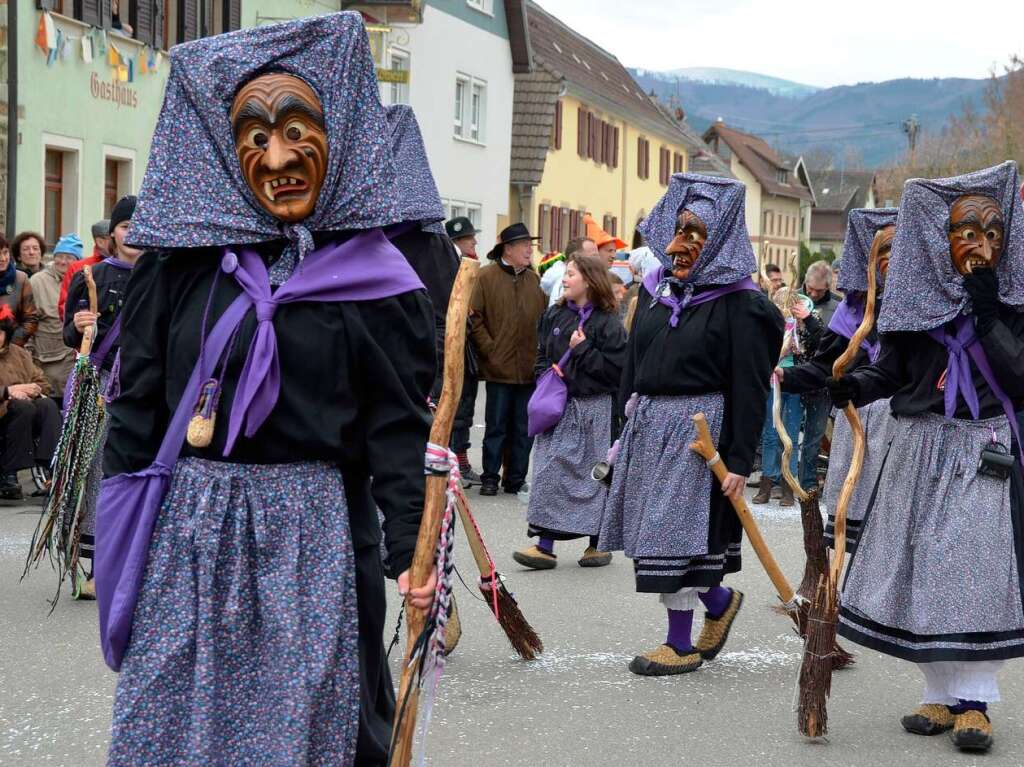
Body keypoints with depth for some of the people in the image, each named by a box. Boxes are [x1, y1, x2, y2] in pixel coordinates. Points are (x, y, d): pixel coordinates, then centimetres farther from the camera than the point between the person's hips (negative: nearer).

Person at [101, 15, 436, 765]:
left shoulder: (373, 277, -2)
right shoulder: (184, 258, 2)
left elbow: (398, 422, -4)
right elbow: (138, 403, 6)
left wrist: (412, 550, -12)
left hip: (314, 533, -2)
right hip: (190, 531, 2)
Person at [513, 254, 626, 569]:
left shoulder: (607, 323, -8)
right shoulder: (554, 315, 10)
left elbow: (616, 369, -13)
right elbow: (542, 356, 20)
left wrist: (583, 350, -15)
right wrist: (548, 375, 1)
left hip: (593, 409, -5)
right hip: (557, 407, 5)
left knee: (594, 473, 3)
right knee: (549, 472, 0)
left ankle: (597, 544, 16)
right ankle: (545, 546, 0)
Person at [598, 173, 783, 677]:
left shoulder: (738, 304, -10)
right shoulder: (655, 288, 10)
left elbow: (749, 388, -12)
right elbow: (633, 362, 17)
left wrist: (739, 459, -16)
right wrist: (624, 427, 16)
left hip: (700, 426, -7)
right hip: (647, 423, 7)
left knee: (677, 528, -4)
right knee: (659, 528, 11)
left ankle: (681, 644, 7)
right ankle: (720, 601, 32)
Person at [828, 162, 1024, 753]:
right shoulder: (917, 295, 3)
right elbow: (892, 370, 5)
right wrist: (854, 387, -14)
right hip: (921, 447, 2)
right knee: (921, 568, 2)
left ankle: (974, 699, 3)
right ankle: (942, 692, 14)